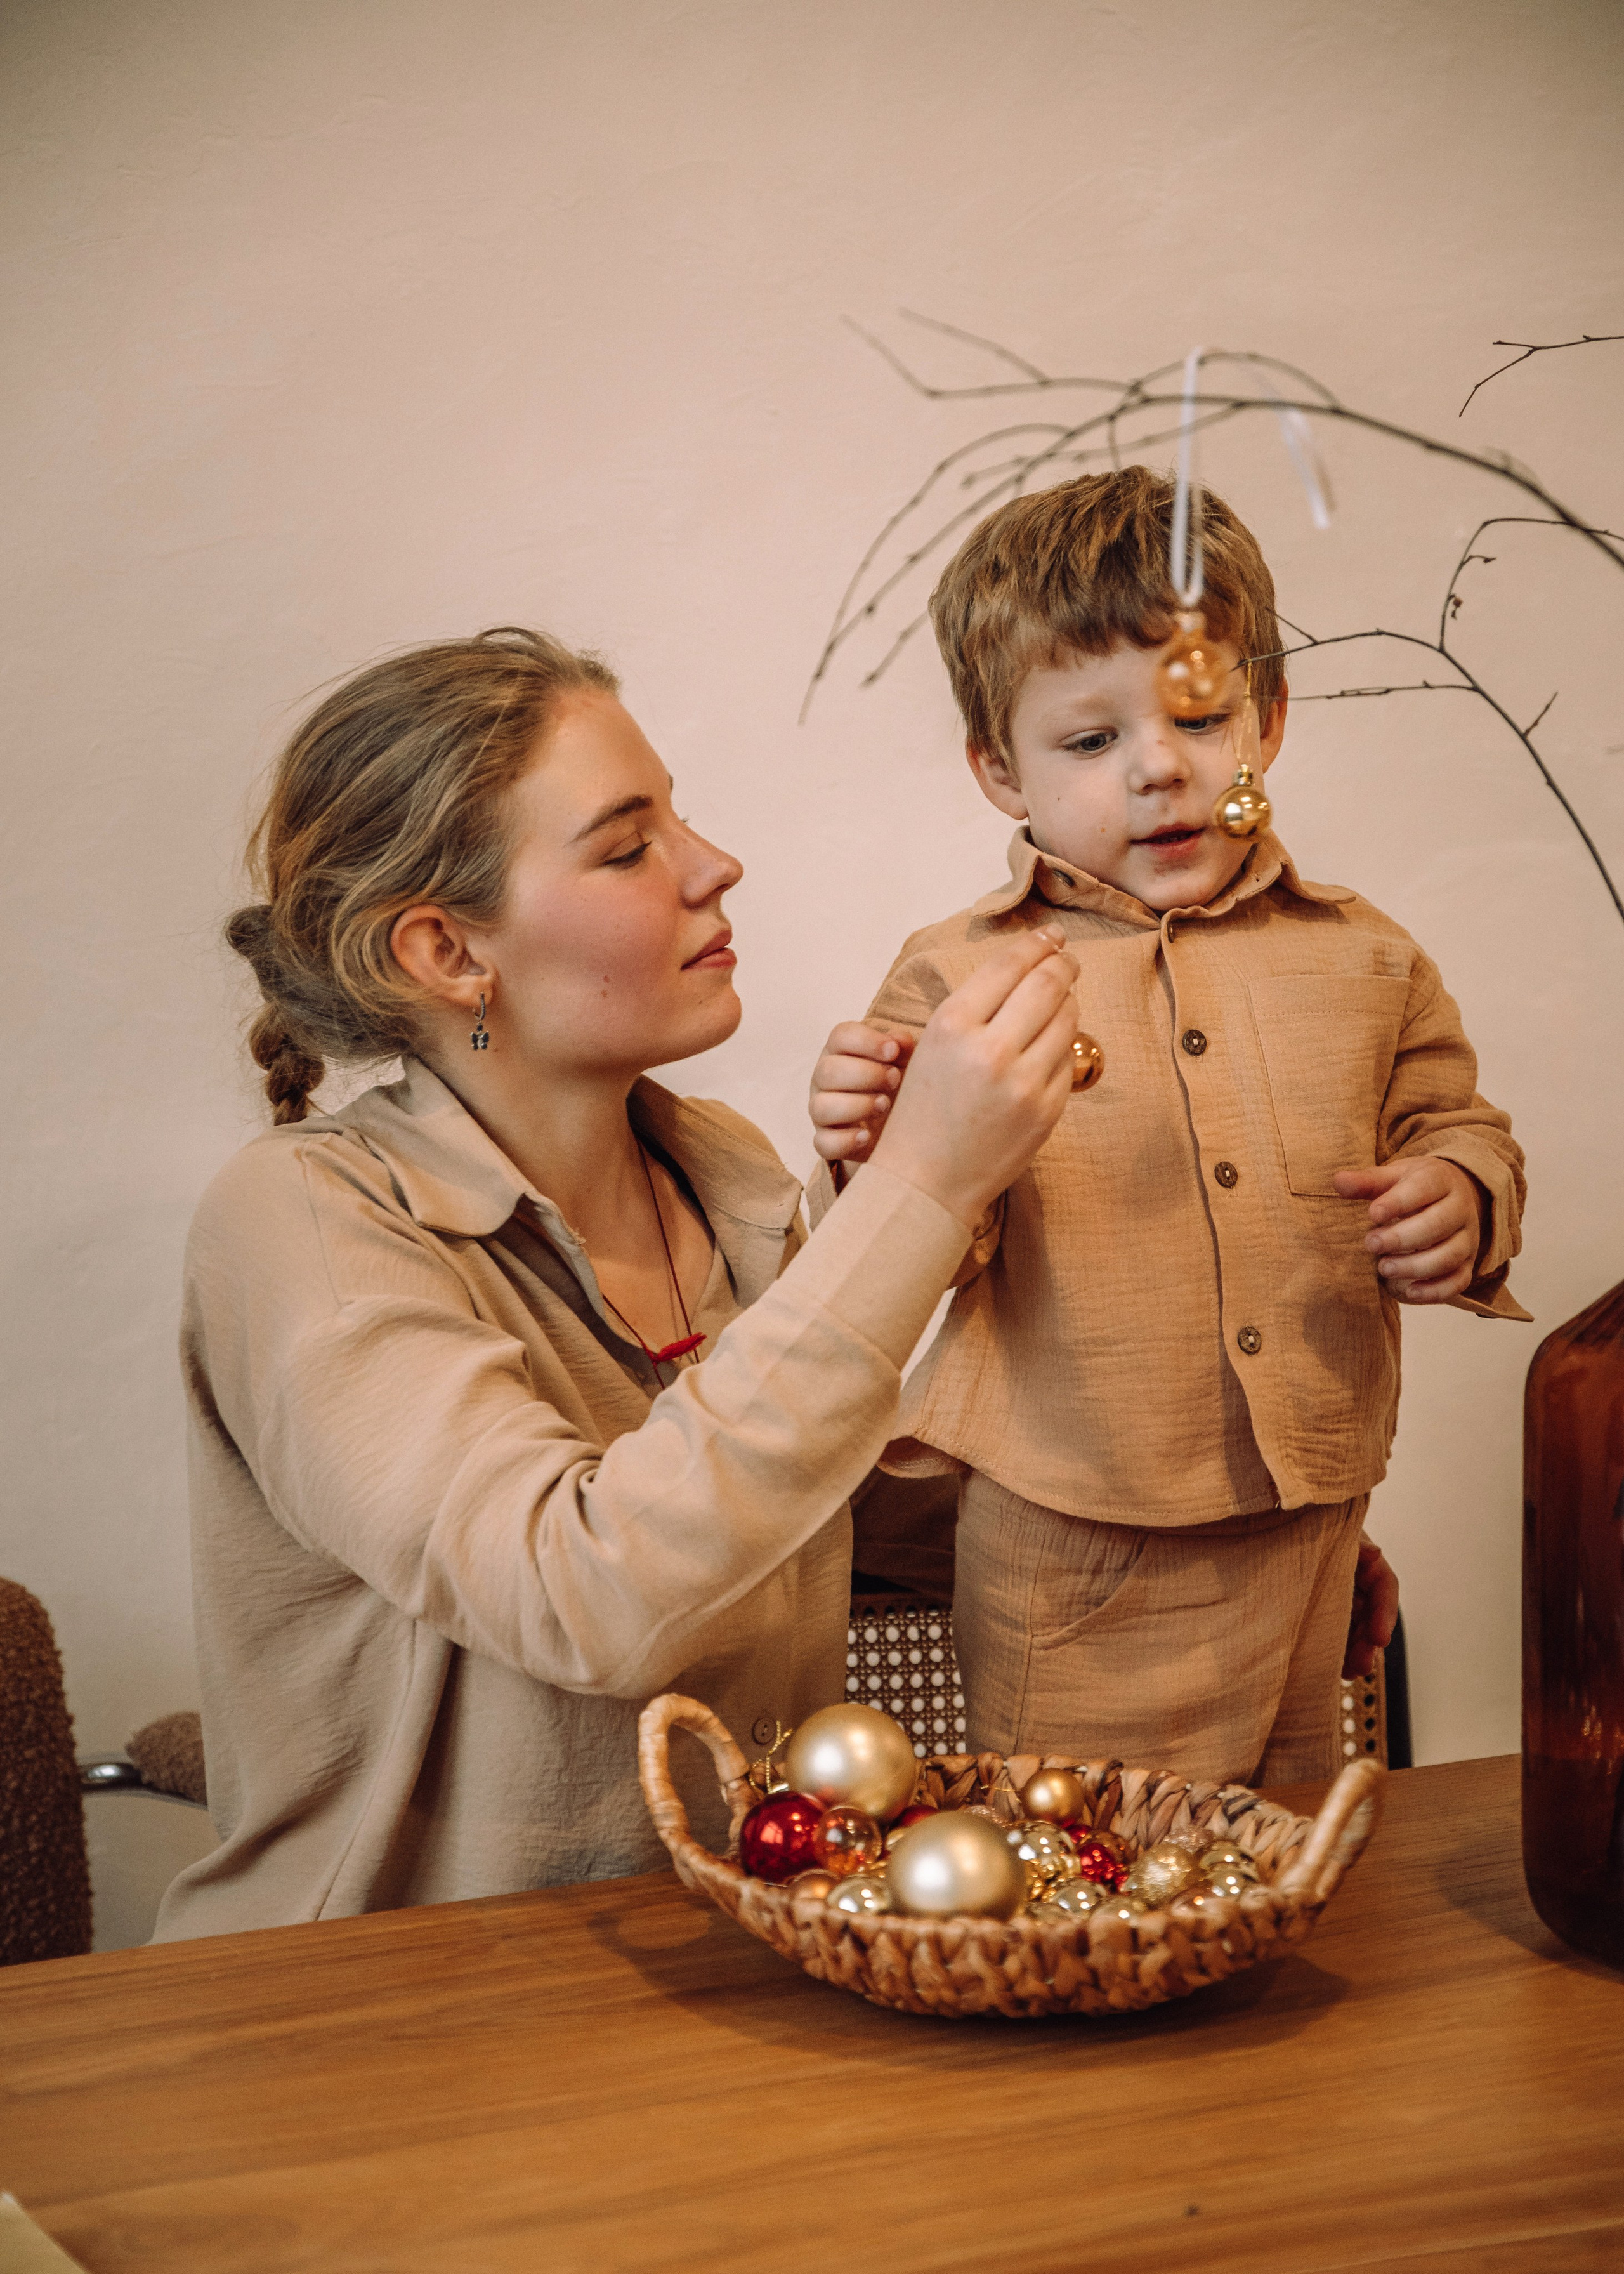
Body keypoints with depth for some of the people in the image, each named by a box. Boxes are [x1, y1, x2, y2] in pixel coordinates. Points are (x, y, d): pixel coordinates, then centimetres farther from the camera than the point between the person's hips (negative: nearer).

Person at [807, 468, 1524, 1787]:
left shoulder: (1360, 960, 5)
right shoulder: (961, 978, -5)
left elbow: (1456, 1126, 16)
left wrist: (1463, 1200, -6)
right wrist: (886, 1165, -29)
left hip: (1301, 1532, 3)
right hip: (1069, 1561, -3)